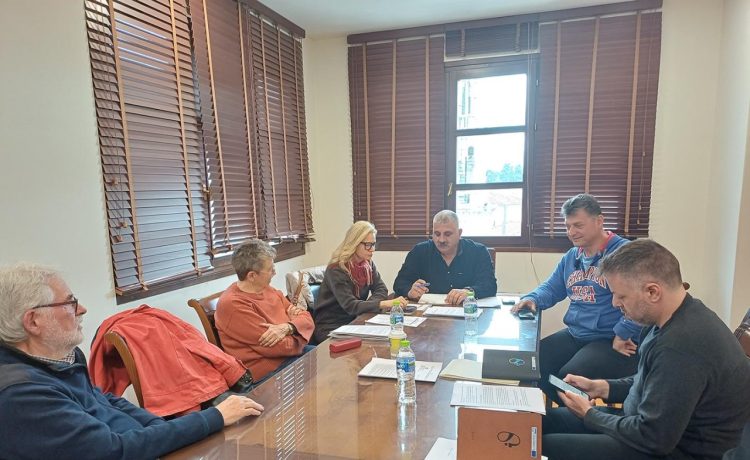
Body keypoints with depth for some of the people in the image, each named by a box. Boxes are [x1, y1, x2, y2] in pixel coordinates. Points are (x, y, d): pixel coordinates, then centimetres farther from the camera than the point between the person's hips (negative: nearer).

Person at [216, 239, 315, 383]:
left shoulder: (269, 290, 7)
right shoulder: (233, 304, -20)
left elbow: (307, 318, 5)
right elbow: (278, 347, -22)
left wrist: (287, 327, -17)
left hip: (291, 354, 8)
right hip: (268, 371, -8)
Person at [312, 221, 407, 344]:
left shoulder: (368, 264, 2)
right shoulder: (336, 269, -21)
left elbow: (381, 290, -1)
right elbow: (350, 306, -28)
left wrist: (367, 305, -21)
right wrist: (384, 304, -38)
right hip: (330, 328, -6)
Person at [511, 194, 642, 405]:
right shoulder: (571, 257, 14)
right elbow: (551, 288, 21)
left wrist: (622, 336, -22)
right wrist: (532, 299, 0)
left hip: (611, 341, -8)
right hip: (575, 335, 8)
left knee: (568, 377, -27)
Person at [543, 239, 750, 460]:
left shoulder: (681, 348, -33)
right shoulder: (680, 318, -1)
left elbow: (653, 438, -26)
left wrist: (589, 414, -11)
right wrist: (601, 387, 5)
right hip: (654, 424, 9)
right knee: (544, 421, 7)